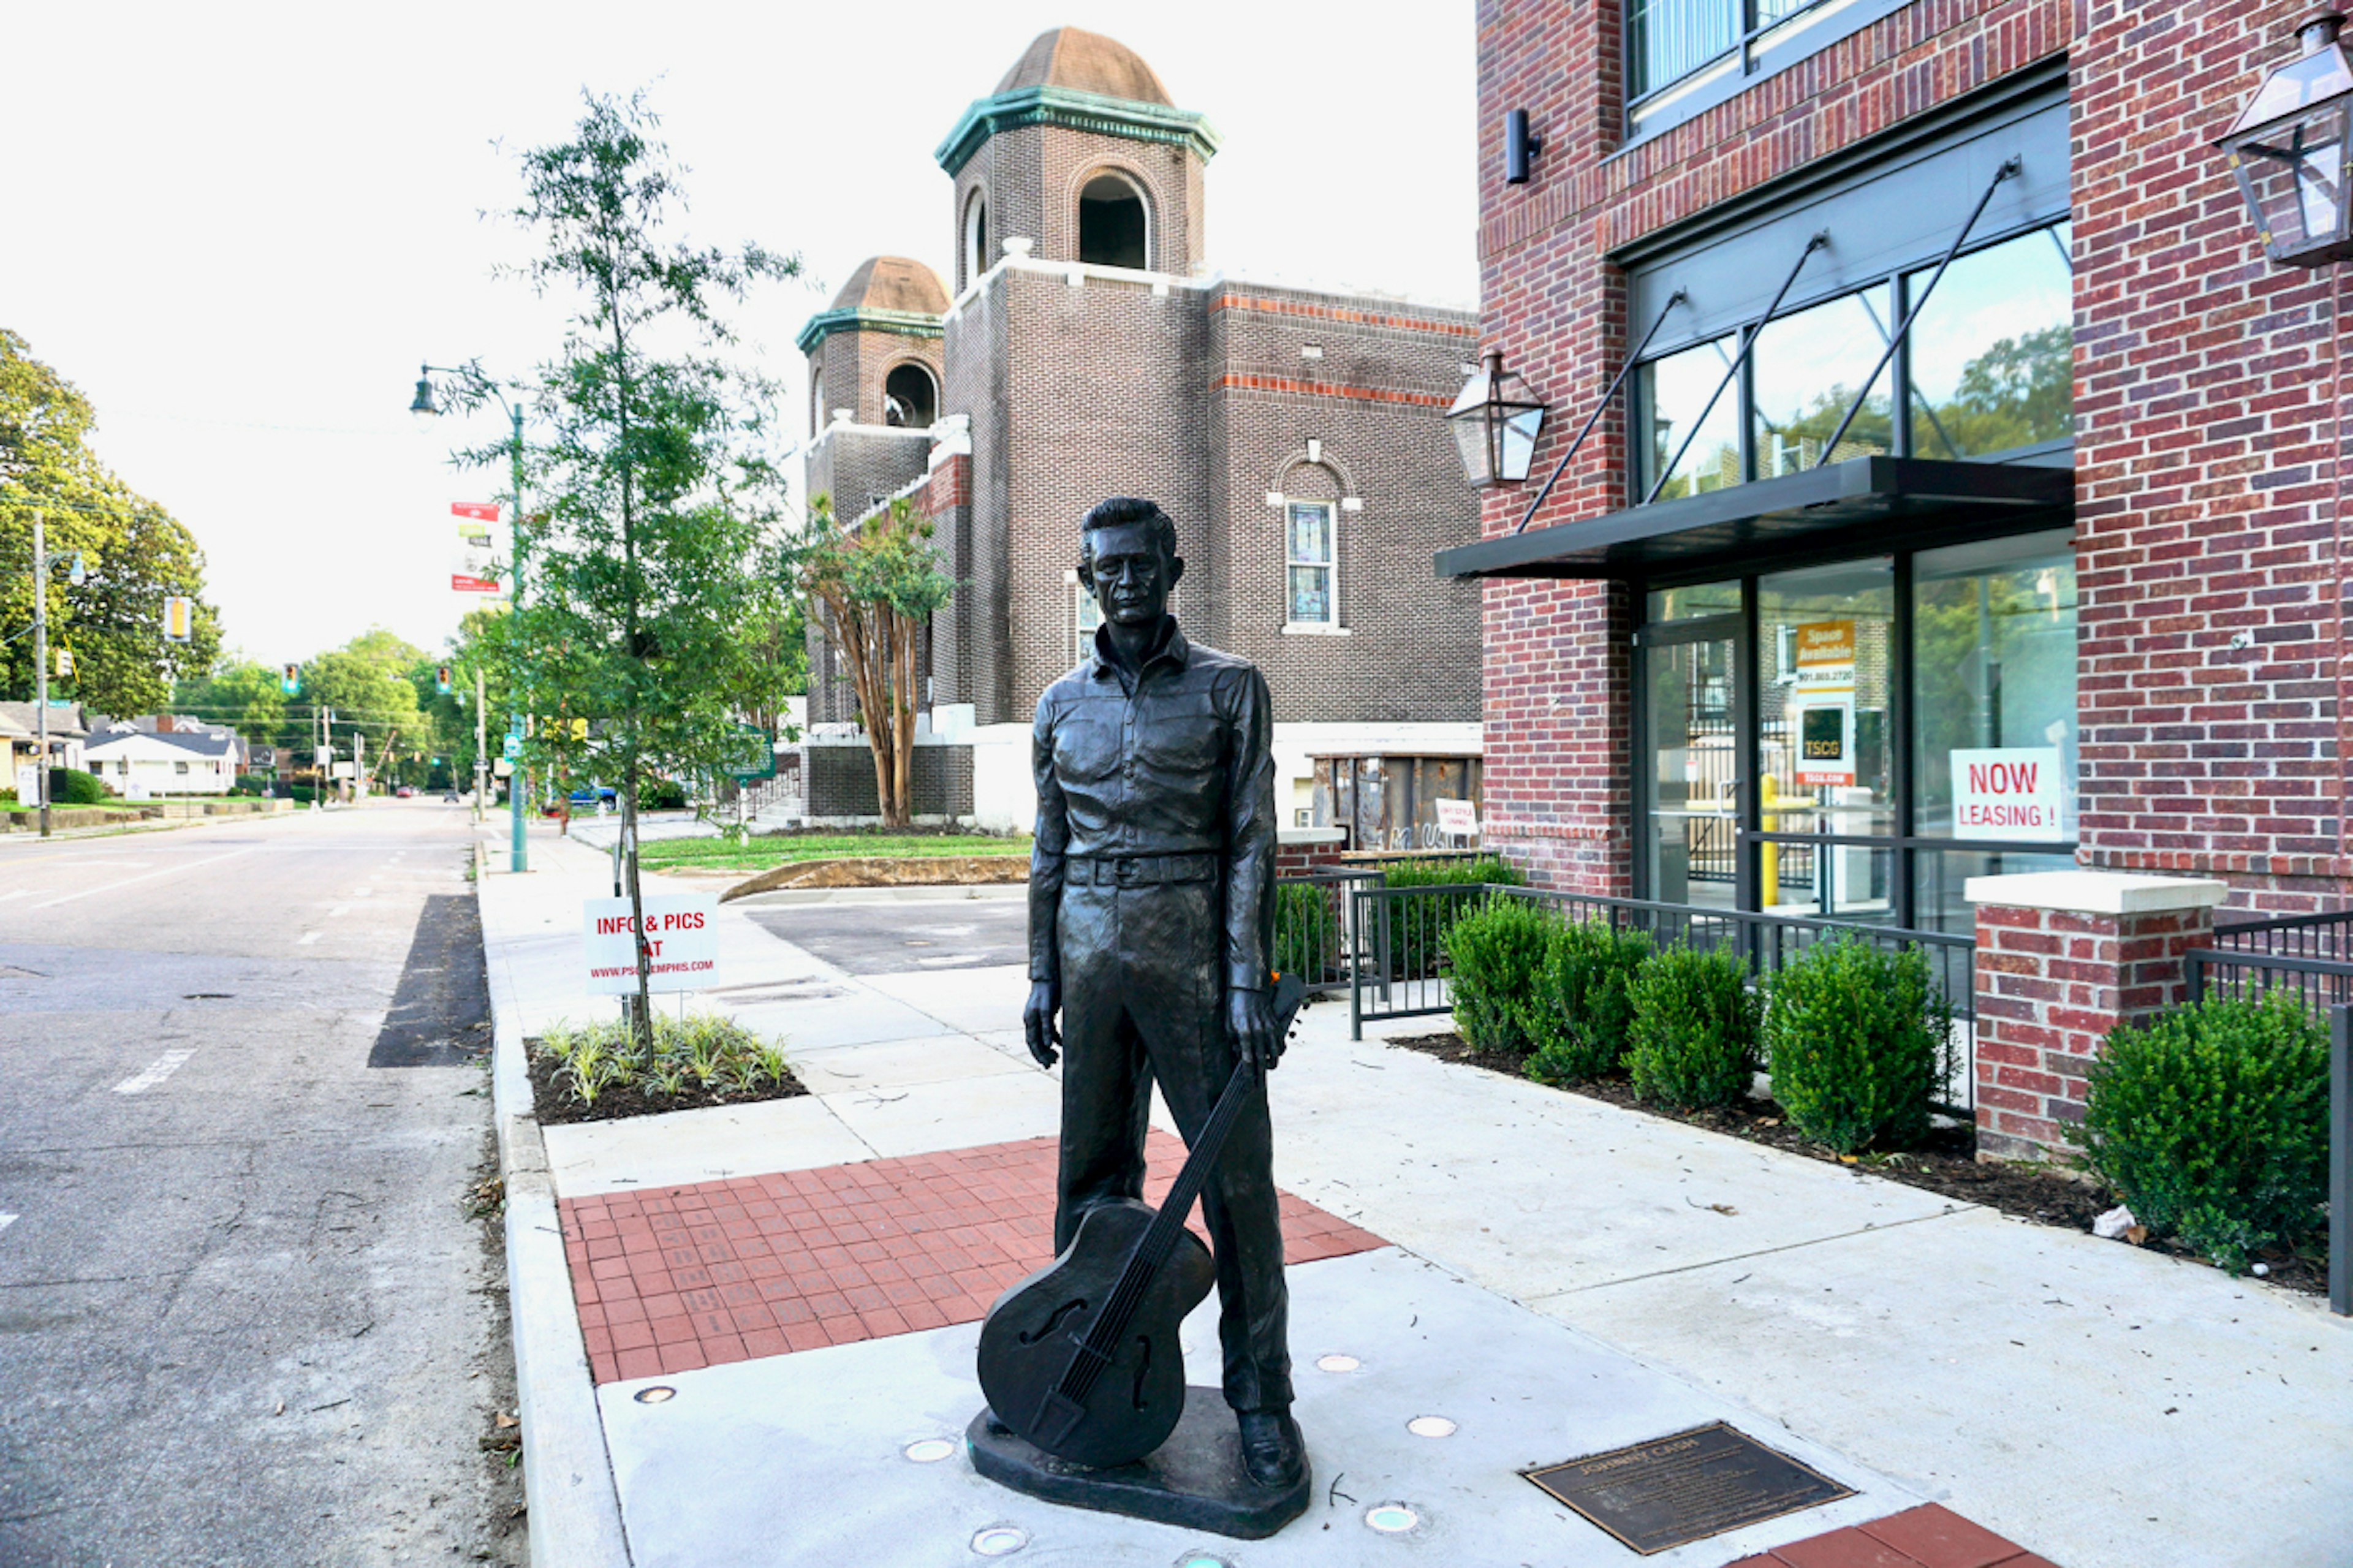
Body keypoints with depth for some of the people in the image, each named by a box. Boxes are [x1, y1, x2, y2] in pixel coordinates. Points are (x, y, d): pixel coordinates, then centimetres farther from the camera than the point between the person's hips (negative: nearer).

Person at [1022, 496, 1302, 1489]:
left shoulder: (1230, 689, 1)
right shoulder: (1061, 705, 11)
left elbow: (1250, 843, -4)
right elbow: (1050, 852, 15)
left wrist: (1246, 981, -11)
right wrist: (1042, 979, 10)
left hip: (1194, 950, -3)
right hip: (1092, 953, 4)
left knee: (1235, 1175, -1)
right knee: (1092, 1172, 10)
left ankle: (1261, 1399, 11)